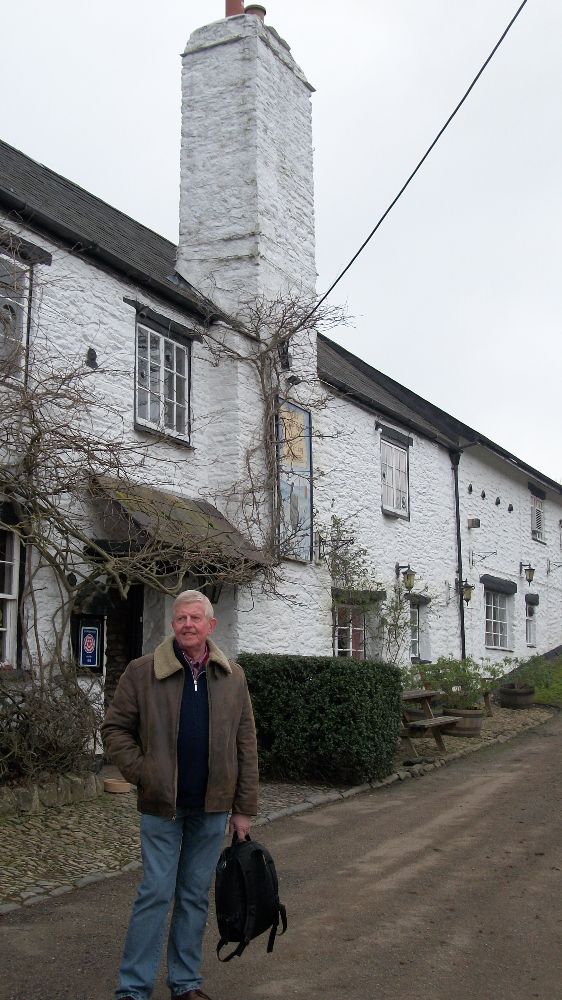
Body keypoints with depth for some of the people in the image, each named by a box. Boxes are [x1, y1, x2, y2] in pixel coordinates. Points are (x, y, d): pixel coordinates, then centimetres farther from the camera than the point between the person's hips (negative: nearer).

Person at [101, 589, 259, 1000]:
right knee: (156, 893, 1)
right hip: (162, 805, -2)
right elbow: (115, 729, 2)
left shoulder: (233, 677, 4)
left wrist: (244, 808, 4)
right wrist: (141, 773, -9)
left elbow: (246, 745, 6)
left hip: (212, 806, 3)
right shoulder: (142, 672, -3)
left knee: (197, 894, 13)